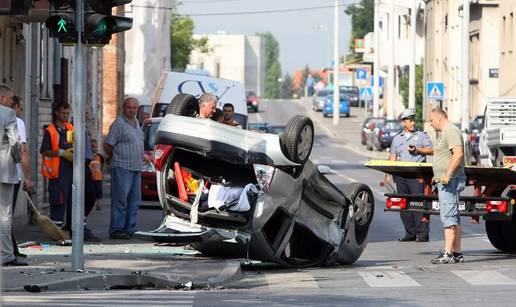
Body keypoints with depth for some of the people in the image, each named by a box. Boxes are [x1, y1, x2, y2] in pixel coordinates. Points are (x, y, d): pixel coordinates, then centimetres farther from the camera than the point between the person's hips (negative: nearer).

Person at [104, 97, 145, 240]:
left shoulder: (136, 122, 15)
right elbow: (107, 145, -10)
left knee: (134, 200, 9)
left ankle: (130, 229, 14)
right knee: (120, 200, -8)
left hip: (136, 168, 8)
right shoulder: (119, 124, -10)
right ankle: (116, 229, -6)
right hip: (122, 168, -8)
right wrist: (116, 158, 3)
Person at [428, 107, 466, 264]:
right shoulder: (442, 133, 21)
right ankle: (457, 253, 14)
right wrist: (438, 175, 27)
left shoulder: (451, 131, -13)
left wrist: (448, 174, -28)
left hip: (450, 181, -11)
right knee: (453, 217, 11)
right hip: (443, 181, 11)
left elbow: (458, 153, -24)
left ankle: (448, 253, -18)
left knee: (448, 216, -14)